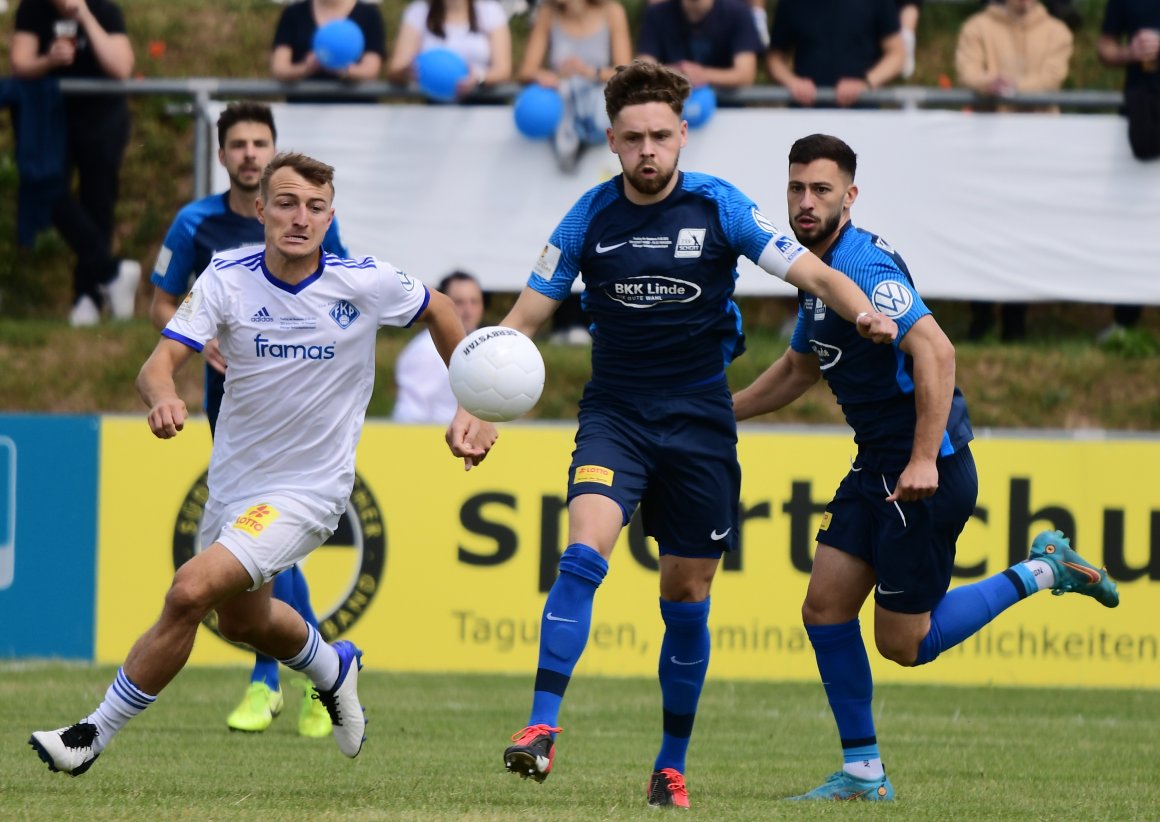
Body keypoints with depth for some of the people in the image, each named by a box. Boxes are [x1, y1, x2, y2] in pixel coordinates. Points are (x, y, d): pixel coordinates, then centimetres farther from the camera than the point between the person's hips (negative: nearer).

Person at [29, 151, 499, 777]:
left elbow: (438, 311, 5)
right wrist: (162, 396, -46)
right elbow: (160, 362, -22)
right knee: (240, 620, 27)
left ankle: (95, 735, -10)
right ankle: (333, 668, 60)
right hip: (233, 482, 5)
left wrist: (473, 409, 5)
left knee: (190, 591, -23)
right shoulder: (227, 278, -14)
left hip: (308, 490, -5)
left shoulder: (366, 282, -16)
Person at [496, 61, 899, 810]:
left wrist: (864, 312, -30)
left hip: (699, 419, 0)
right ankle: (543, 727, -25)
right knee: (584, 552, -24)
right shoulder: (591, 217, -2)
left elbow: (813, 272, -8)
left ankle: (673, 765, 19)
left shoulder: (720, 208, -5)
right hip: (615, 414, 0)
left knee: (688, 598, 5)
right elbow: (525, 318, 2)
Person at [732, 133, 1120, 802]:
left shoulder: (864, 265, -18)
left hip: (926, 475, -9)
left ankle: (1044, 573, 11)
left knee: (904, 642, -3)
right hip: (877, 469, 9)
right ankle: (864, 773, 9)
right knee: (826, 608, 3)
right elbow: (798, 369, 28)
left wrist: (924, 461, -31)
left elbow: (935, 352, -28)